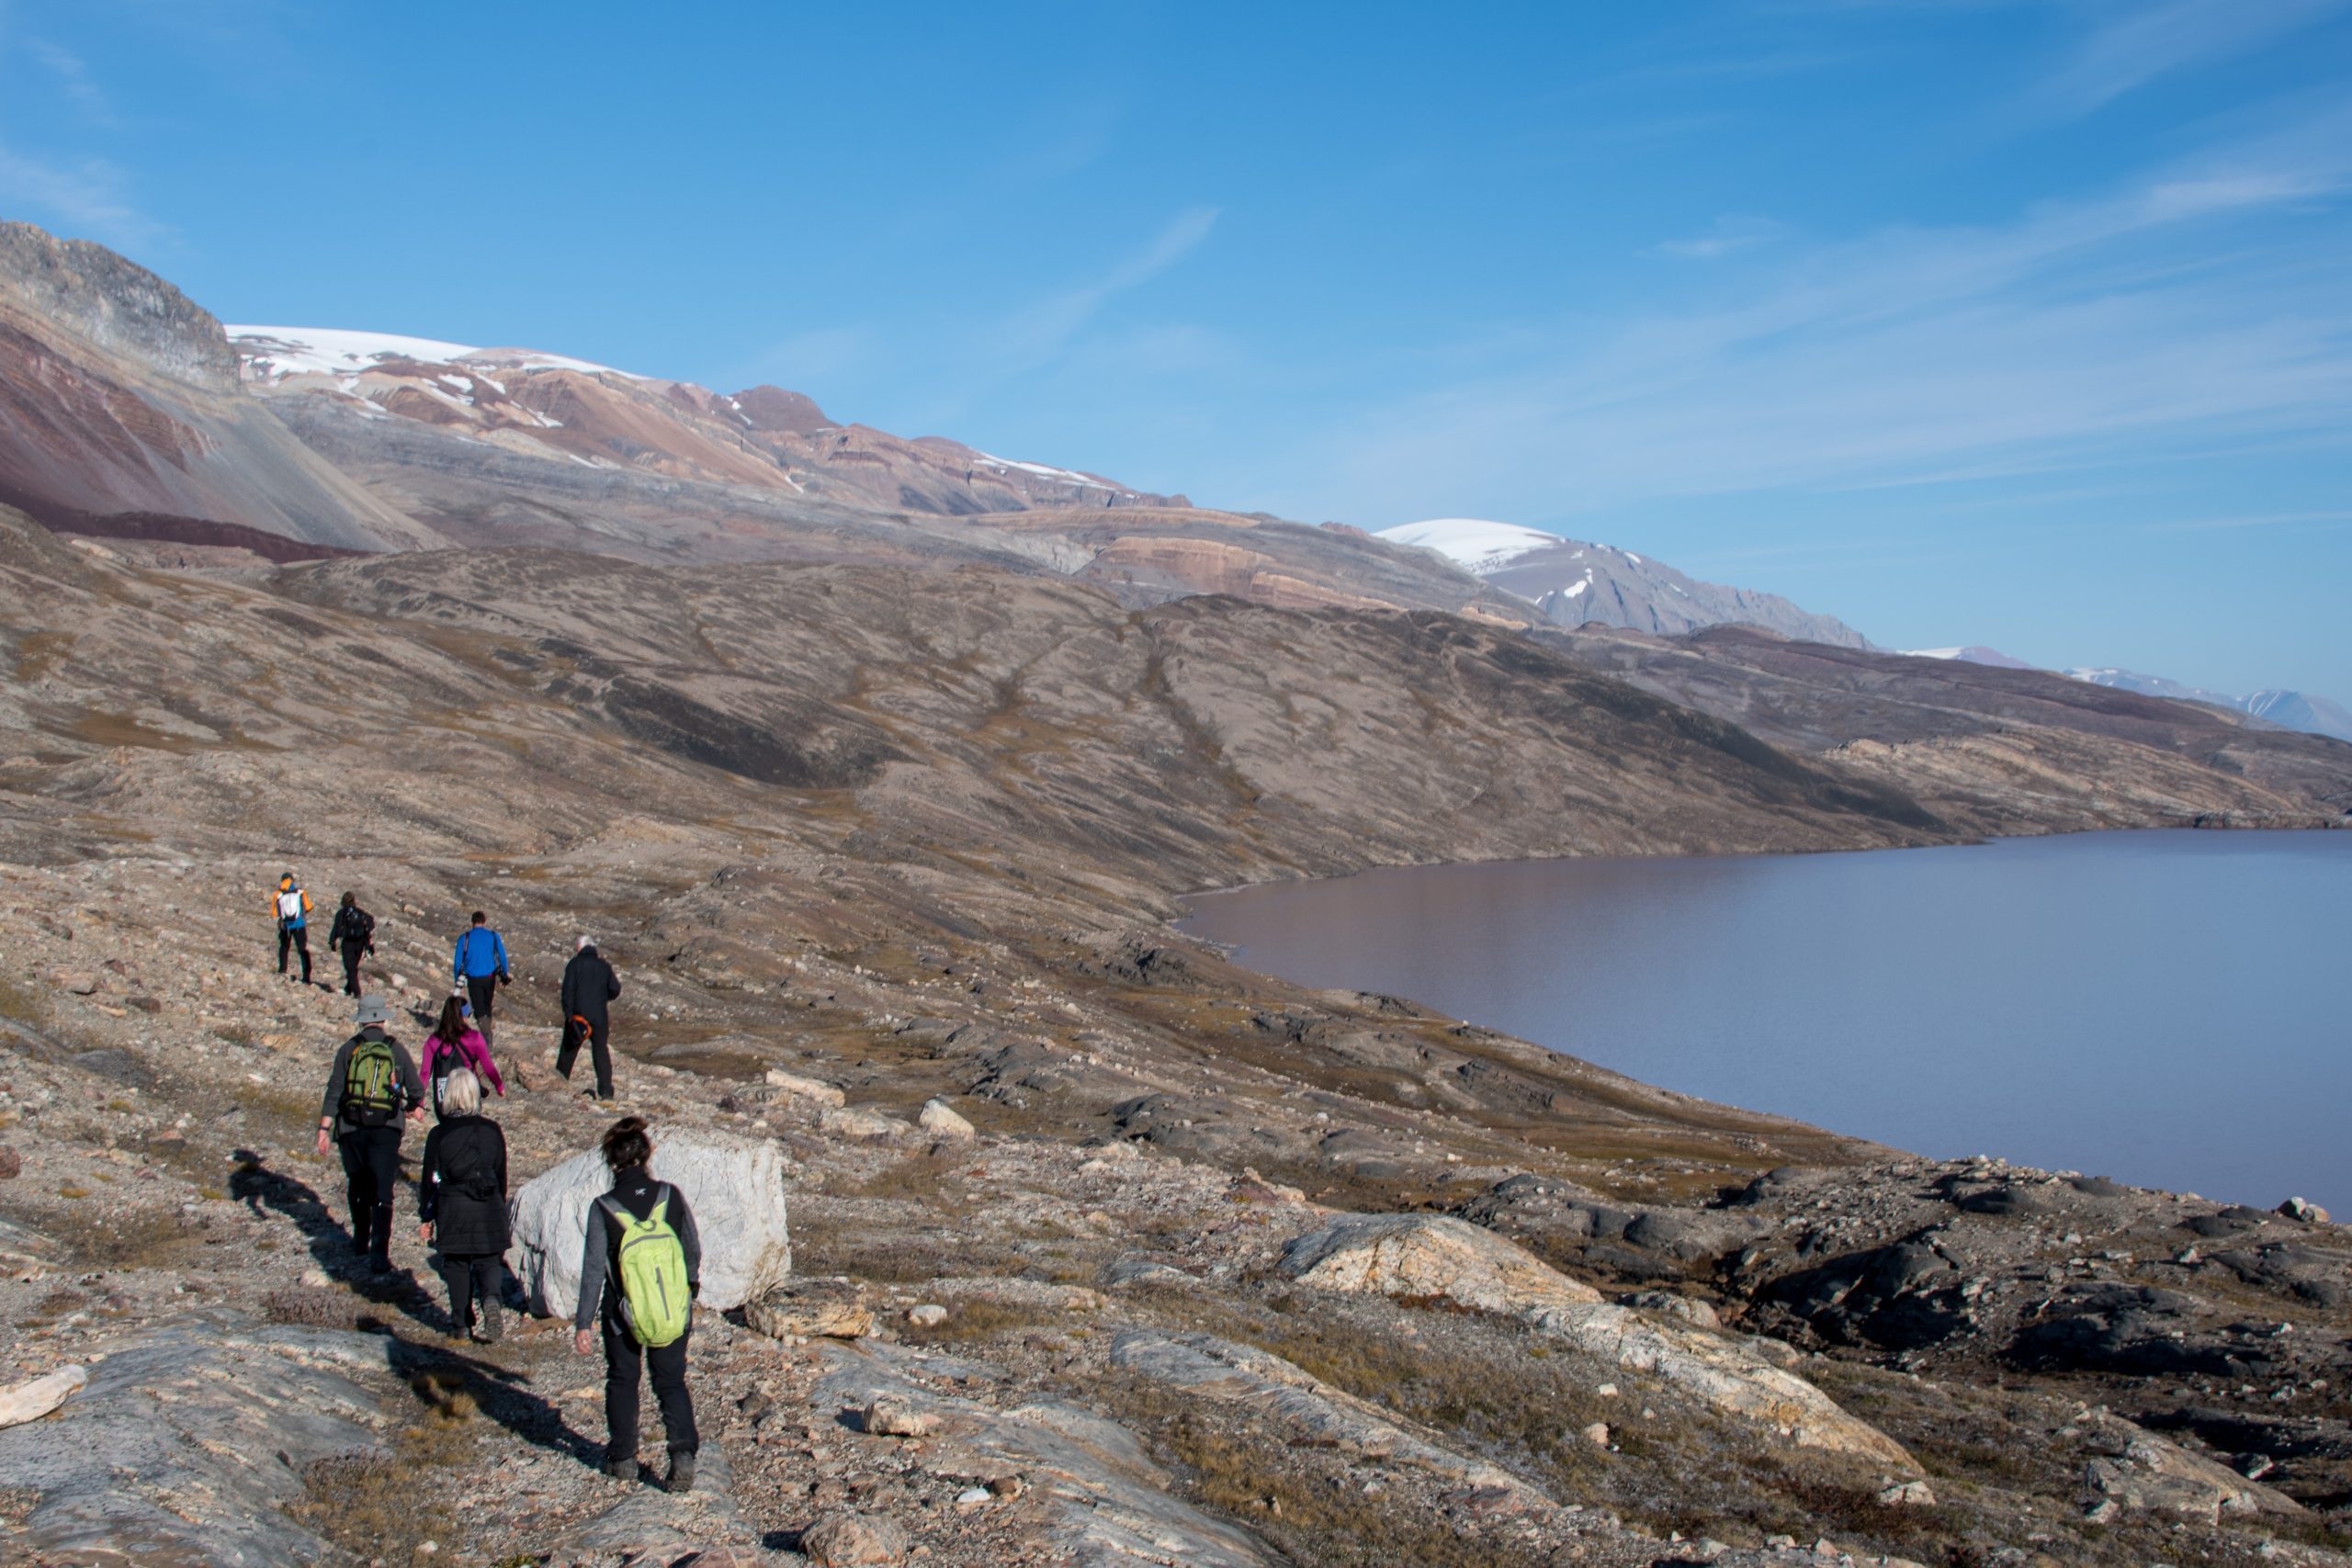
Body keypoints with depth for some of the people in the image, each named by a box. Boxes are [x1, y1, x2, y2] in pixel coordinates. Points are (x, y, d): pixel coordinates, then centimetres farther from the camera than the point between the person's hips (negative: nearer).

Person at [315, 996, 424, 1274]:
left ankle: (361, 1239, 36)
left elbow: (334, 1092, -4)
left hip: (351, 1129, 1)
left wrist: (324, 1129, -4)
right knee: (382, 1193, -4)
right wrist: (416, 1108, 30)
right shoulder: (397, 1050, 2)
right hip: (386, 1129, -1)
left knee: (358, 1187, 21)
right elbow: (416, 1089, 8)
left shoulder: (349, 1049, 1)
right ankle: (379, 1254, -15)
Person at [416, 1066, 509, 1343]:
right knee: (488, 1260, 8)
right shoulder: (492, 1130, 1)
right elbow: (501, 1175, 9)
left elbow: (429, 1178, -1)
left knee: (456, 1264, 12)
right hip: (488, 1207, 1)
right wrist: (499, 1209, 21)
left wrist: (426, 1217, 9)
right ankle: (491, 1297, -20)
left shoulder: (439, 1134, -5)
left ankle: (462, 1322, 15)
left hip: (452, 1208, -1)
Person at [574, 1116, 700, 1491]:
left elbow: (593, 1270, -12)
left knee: (622, 1380, 20)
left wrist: (582, 1324, -6)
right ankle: (683, 1452, -6)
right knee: (672, 1382, 12)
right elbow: (693, 1250, 0)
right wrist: (691, 1285, 20)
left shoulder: (603, 1208, -15)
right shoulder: (670, 1196, -10)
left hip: (623, 1313, -1)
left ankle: (623, 1459, 28)